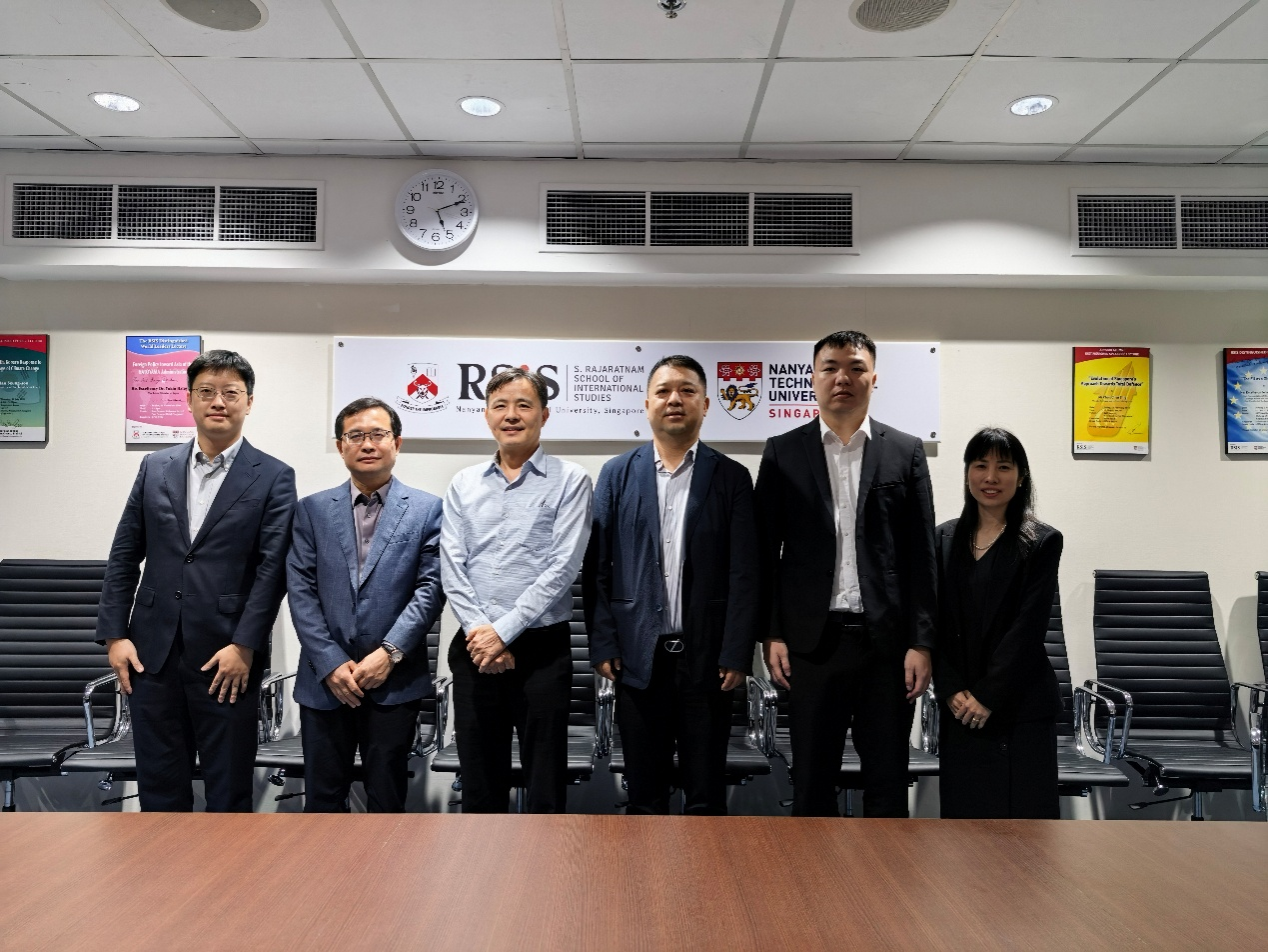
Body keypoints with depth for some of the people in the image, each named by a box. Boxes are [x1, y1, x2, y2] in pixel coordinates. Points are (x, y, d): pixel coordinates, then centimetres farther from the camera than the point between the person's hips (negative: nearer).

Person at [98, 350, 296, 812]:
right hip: (152, 650, 4)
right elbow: (124, 555, 10)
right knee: (157, 782, 14)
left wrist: (245, 646, -14)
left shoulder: (273, 477, -3)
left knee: (229, 788, 7)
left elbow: (272, 568, -8)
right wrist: (115, 634, 3)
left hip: (228, 656, -3)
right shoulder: (155, 467, 9)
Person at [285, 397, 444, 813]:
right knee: (322, 799, 10)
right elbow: (300, 590, 0)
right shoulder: (312, 510, 7)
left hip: (395, 680, -1)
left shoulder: (428, 509, 2)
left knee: (387, 801, 9)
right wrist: (331, 663, -9)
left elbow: (430, 588, -5)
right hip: (325, 679, 2)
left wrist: (390, 653, -14)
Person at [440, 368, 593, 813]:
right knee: (479, 781, 13)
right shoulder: (463, 484, 10)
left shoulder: (569, 481, -2)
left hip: (542, 647, -3)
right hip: (474, 647, 4)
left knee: (545, 780, 5)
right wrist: (478, 631, -9)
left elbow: (562, 566, -10)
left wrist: (504, 630, -13)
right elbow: (452, 567, 3)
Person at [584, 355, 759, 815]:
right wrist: (603, 646, -3)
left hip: (707, 657, -1)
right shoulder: (617, 474, 5)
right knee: (644, 794, 11)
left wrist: (737, 655, -7)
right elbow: (597, 566, 3)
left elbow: (744, 573, -2)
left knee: (706, 796, 9)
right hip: (638, 656, 1)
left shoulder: (731, 476, 2)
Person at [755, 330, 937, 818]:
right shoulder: (783, 452, 4)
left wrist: (921, 642, -3)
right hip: (811, 639, 0)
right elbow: (767, 550, 3)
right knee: (811, 779, 10)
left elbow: (921, 554, 3)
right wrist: (771, 634, -2)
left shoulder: (906, 451, 5)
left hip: (887, 639, 1)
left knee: (888, 781, 10)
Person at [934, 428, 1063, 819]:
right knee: (964, 810, 6)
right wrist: (952, 692, -7)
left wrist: (988, 697, -12)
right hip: (960, 709, 3)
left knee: (1026, 809, -1)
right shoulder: (944, 539, 9)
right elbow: (934, 623, 4)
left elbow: (1028, 628, -8)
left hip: (1022, 707, -3)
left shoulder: (1042, 542, -1)